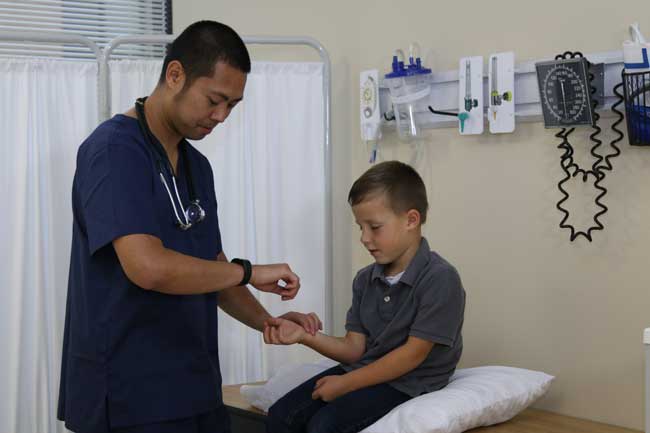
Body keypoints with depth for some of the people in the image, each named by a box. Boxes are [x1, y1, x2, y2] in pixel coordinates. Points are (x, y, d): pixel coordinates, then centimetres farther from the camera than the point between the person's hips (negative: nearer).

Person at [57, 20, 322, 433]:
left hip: (195, 388, 8)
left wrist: (267, 324, 0)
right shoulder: (115, 149, -15)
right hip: (131, 397, -8)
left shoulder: (197, 165, 12)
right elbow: (149, 267, -28)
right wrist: (249, 271, -15)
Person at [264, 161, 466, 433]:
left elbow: (413, 354, -18)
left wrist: (346, 383, -16)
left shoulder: (440, 279, -16)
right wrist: (304, 336, -11)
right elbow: (354, 348, 7)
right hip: (363, 371, 7)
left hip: (408, 382, -7)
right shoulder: (365, 280, 8)